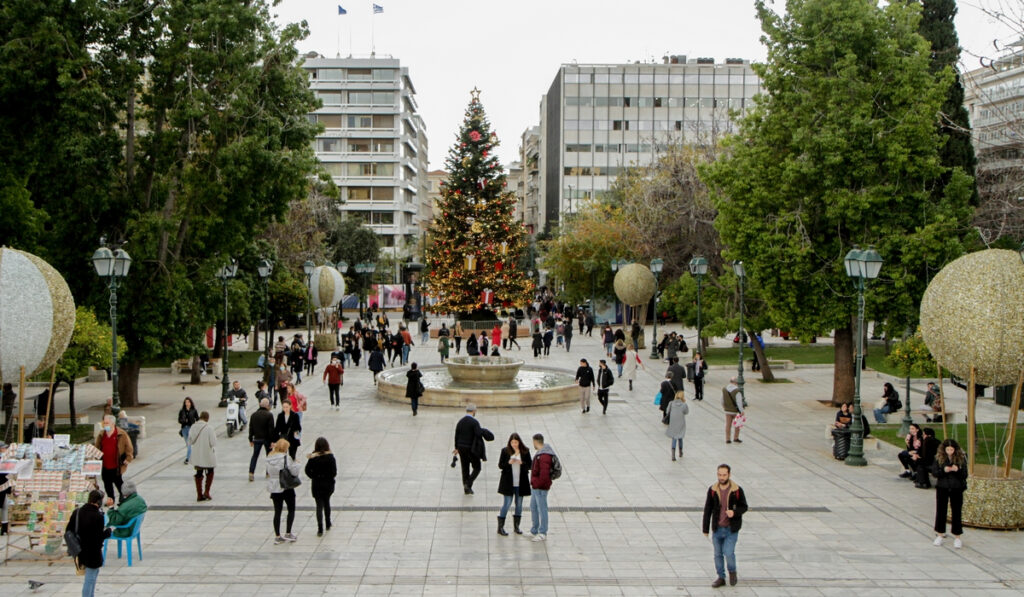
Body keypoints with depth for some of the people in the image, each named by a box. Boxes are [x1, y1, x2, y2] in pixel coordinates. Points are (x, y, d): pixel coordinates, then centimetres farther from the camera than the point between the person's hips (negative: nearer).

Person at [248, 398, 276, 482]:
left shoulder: (254, 415, 3)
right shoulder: (269, 415, -12)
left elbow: (251, 428, 6)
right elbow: (271, 429, -14)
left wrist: (250, 440, 12)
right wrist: (272, 441, -10)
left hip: (257, 438, 3)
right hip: (267, 439, -3)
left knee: (255, 456, 8)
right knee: (269, 455, 12)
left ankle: (251, 473, -4)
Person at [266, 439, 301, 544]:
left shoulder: (269, 459, -1)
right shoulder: (286, 458, -17)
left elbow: (268, 473, 6)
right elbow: (294, 472, -17)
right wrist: (296, 463, 0)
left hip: (274, 489, 5)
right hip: (286, 487, -4)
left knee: (277, 512, 10)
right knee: (291, 510, 13)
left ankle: (277, 536, 11)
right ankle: (288, 533, 9)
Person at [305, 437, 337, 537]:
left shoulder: (313, 457, -8)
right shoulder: (330, 457, -10)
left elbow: (307, 471, -10)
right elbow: (334, 472, -11)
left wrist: (315, 477, 2)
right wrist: (328, 478, 6)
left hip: (317, 485, -1)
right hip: (328, 484, 1)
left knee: (319, 505, 3)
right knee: (326, 502, 22)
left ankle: (320, 529, -7)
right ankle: (328, 525, 30)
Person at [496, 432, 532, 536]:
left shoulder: (525, 451, -1)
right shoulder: (505, 451, -3)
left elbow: (530, 465, 1)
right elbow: (500, 465, -1)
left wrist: (522, 463, -19)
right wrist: (509, 463, -20)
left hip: (521, 482, 2)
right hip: (508, 482, -2)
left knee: (519, 504, 10)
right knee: (507, 503, -3)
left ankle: (516, 526, 24)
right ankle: (500, 527, 5)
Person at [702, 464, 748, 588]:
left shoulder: (737, 490, -9)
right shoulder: (712, 490, -3)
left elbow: (744, 507, 1)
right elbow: (707, 510, 3)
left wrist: (735, 512, -21)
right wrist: (705, 529, 3)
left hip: (731, 529, -3)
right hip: (717, 529, 3)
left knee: (729, 553, -11)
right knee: (718, 554, 10)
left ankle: (732, 571, 18)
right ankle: (721, 577, 26)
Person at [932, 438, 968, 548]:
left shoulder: (961, 458, -4)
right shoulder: (939, 458, -3)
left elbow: (965, 475, -4)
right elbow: (934, 472, -5)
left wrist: (957, 470, -24)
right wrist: (943, 470, -22)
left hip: (956, 489, -1)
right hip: (942, 488, 1)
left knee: (956, 512, 4)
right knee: (941, 511, 7)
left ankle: (957, 537, 14)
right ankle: (940, 535, 20)